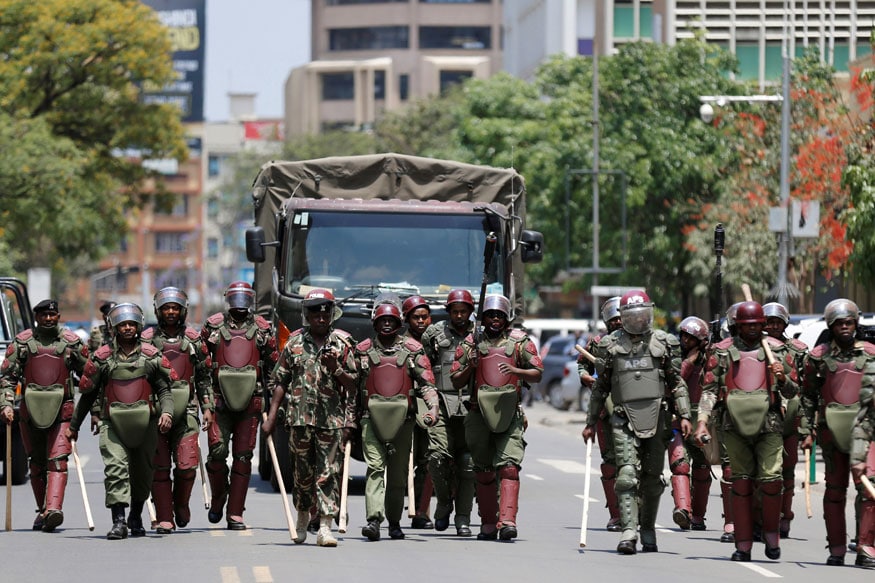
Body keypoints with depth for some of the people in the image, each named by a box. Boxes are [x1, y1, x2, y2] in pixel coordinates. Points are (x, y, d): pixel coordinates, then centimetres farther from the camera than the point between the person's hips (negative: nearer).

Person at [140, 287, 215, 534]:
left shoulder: (193, 340, 10)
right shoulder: (147, 339, 6)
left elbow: (204, 377, 14)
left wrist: (207, 407, 8)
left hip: (186, 410, 1)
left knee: (187, 465, -7)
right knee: (159, 467, -2)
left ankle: (181, 504, 20)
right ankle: (164, 519, 3)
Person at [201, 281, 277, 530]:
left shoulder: (261, 329, 9)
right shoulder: (213, 325, 6)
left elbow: (274, 364, 15)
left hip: (250, 401, 1)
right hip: (219, 398, -1)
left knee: (243, 456, 0)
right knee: (218, 451, -12)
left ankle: (235, 514, 3)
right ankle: (218, 498, 16)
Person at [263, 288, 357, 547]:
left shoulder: (343, 343, 5)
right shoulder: (295, 342, 8)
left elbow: (353, 384, 5)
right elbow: (279, 381, 10)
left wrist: (335, 369, -13)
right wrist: (272, 415, 5)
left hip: (332, 420, -2)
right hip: (300, 418, 2)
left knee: (328, 474, -7)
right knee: (303, 472, 10)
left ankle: (325, 527, -9)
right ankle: (303, 516, 31)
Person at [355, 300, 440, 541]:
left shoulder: (412, 350, 6)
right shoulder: (363, 350, 9)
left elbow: (427, 383, 2)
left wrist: (433, 408, -15)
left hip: (402, 419, 1)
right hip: (372, 416, -1)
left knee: (398, 473, 8)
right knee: (375, 467, -15)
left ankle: (394, 521, 22)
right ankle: (373, 520, -24)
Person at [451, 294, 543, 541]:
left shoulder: (519, 341, 7)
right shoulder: (471, 343, 10)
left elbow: (538, 373, 5)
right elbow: (456, 381, 12)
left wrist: (515, 370, -13)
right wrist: (470, 367, -8)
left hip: (509, 413, -2)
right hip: (479, 412, 2)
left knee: (509, 465, -15)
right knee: (483, 471, 7)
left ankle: (507, 521, -23)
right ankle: (488, 524, 16)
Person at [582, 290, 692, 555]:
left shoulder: (664, 342, 9)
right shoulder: (611, 345, 9)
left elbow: (677, 384, 11)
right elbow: (600, 387, 15)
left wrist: (684, 416, 1)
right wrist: (591, 422, 14)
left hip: (657, 419, 1)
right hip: (625, 420, -1)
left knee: (652, 479, 7)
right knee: (627, 475, -14)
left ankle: (648, 532, 20)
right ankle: (628, 532, -19)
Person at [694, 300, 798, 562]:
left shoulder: (777, 350, 9)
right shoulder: (723, 351, 8)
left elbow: (792, 392, 14)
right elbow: (709, 389, 5)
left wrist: (783, 378, -9)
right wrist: (702, 421, -8)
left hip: (769, 422, 0)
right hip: (735, 423, 1)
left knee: (771, 479, -11)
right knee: (741, 482, 1)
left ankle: (771, 534, 12)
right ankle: (743, 546, 7)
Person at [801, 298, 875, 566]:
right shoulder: (818, 356, 7)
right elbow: (808, 396, 10)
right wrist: (808, 429, 4)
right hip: (831, 427, 1)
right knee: (835, 487, 4)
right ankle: (836, 548, 9)